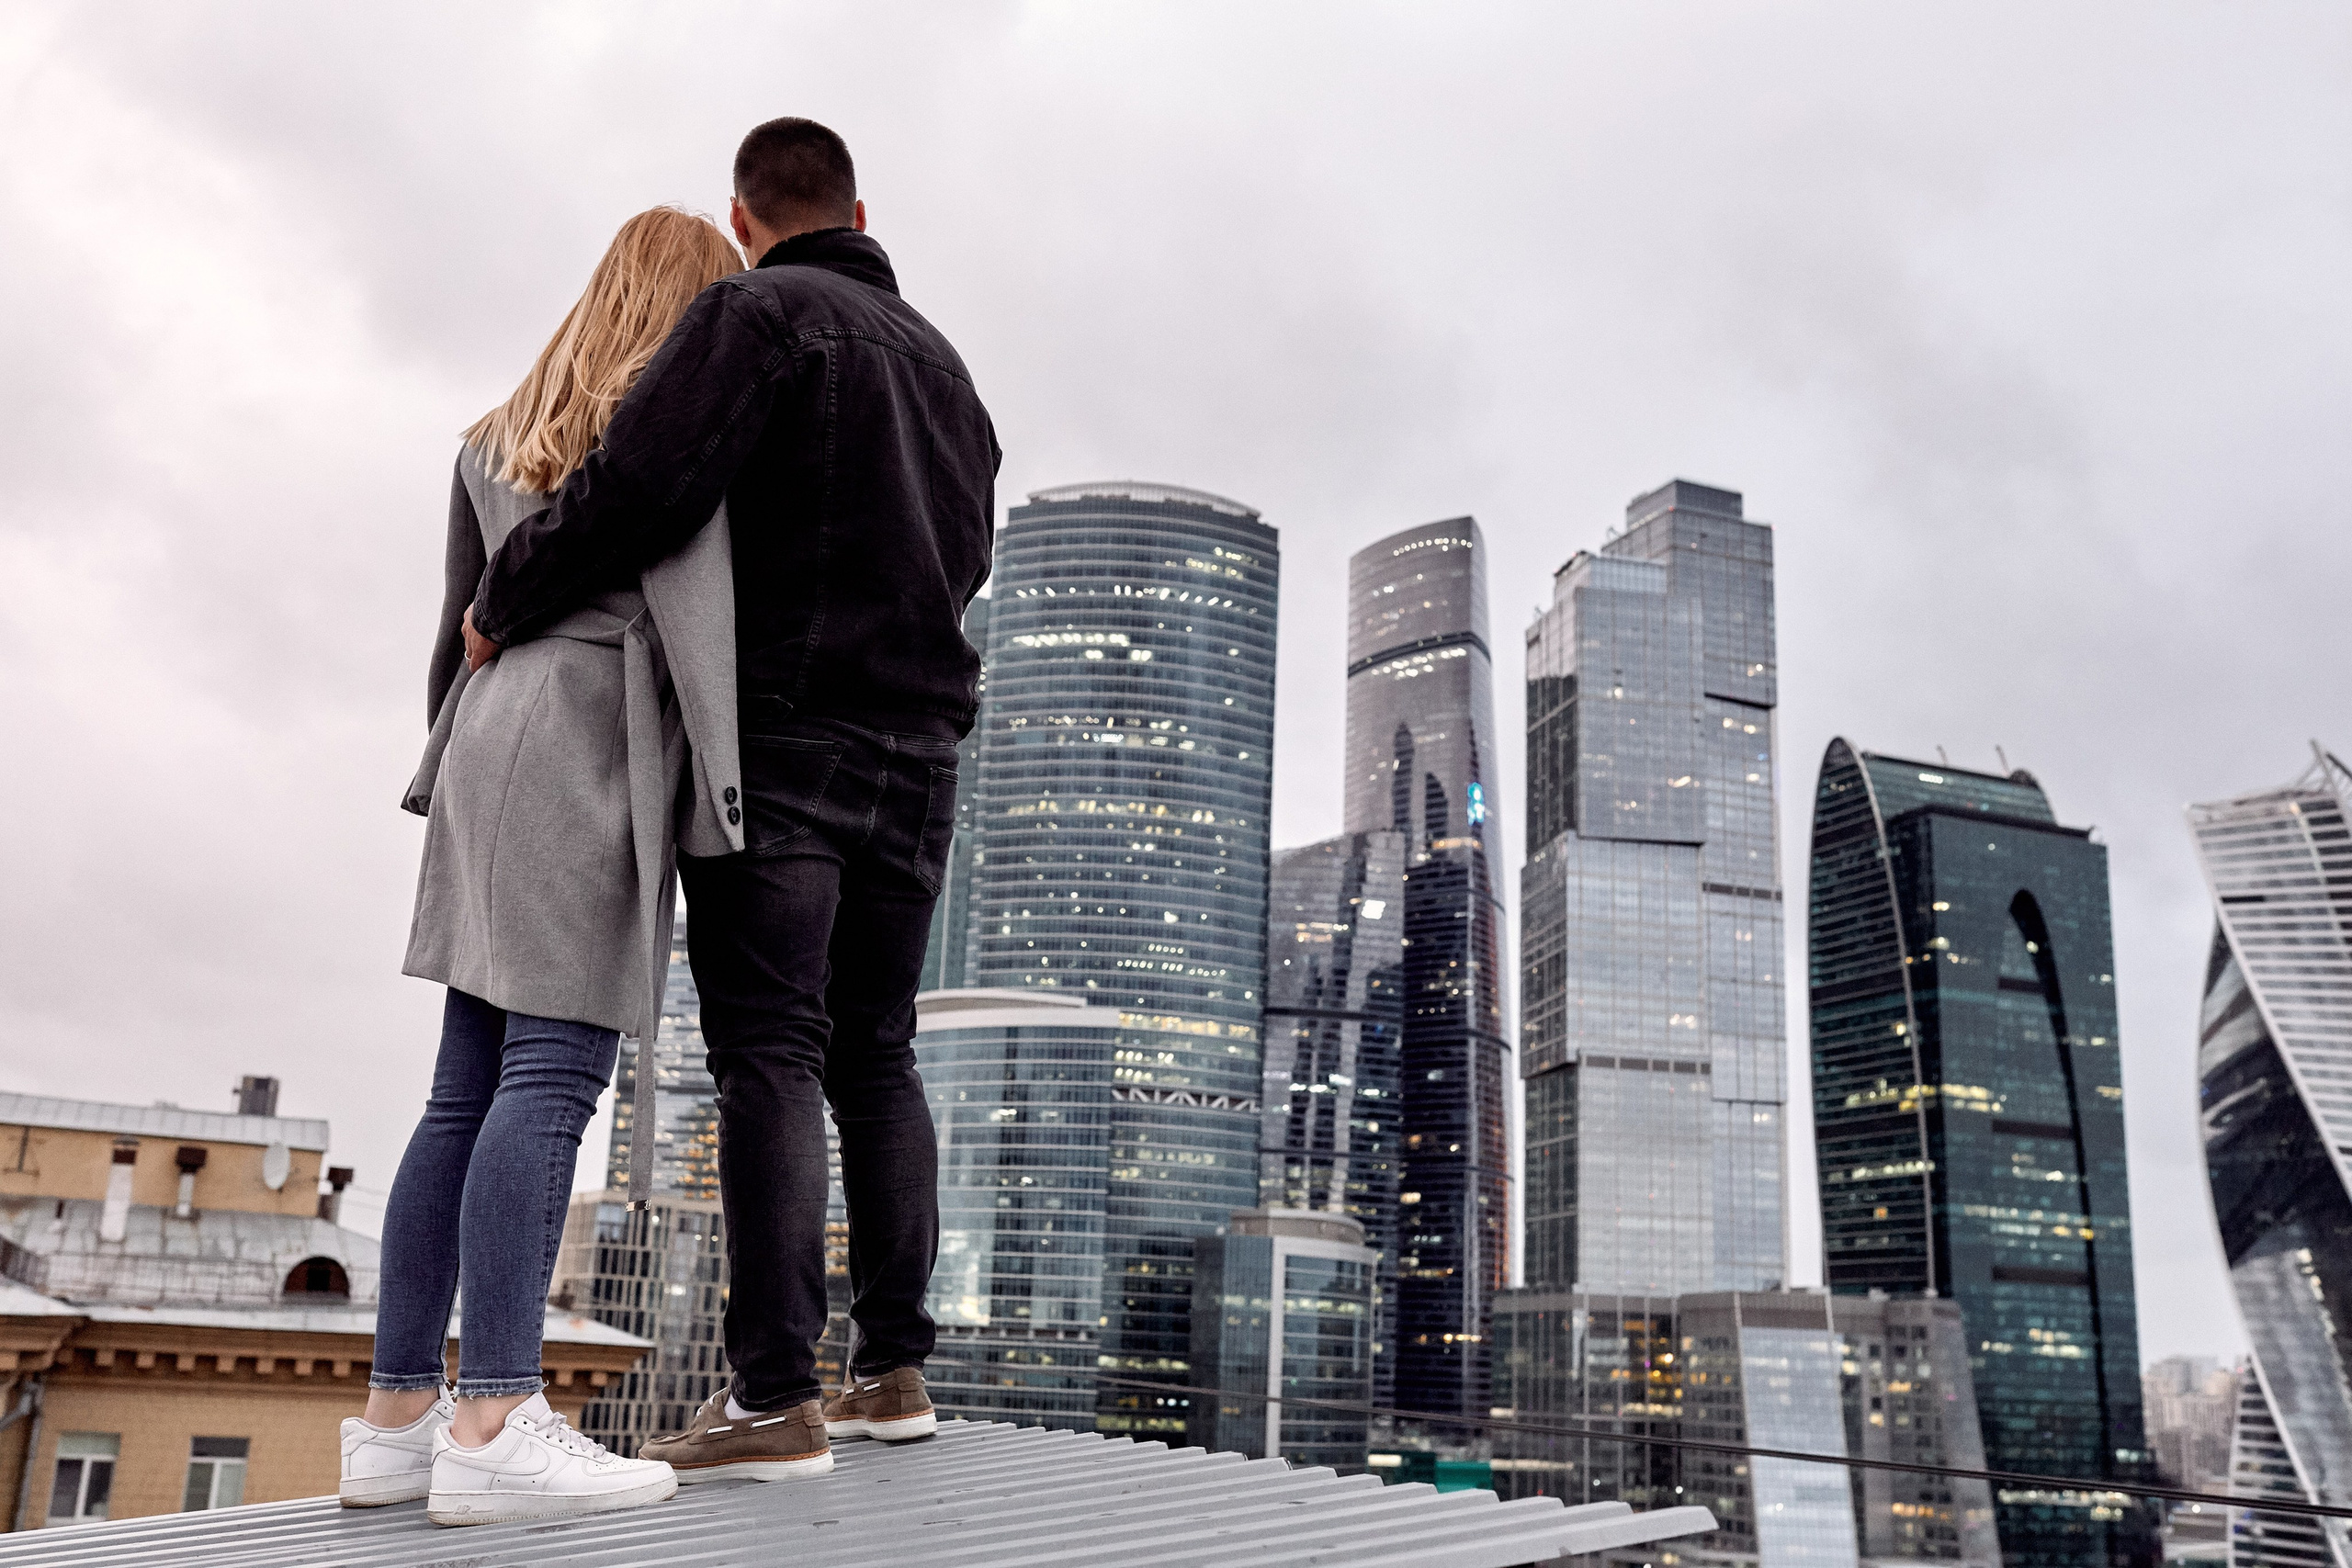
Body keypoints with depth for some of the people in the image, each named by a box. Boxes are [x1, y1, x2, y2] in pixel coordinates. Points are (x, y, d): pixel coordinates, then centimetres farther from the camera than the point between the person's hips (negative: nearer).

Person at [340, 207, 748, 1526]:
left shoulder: (503, 430, 25)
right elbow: (689, 591, -11)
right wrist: (725, 788, -15)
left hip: (496, 735, 8)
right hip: (598, 737, -8)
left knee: (471, 1093, 4)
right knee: (555, 1076, -15)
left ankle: (399, 1414, 3)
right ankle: (495, 1424, -19)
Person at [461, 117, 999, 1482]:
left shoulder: (758, 313, -2)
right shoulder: (943, 360, 22)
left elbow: (642, 483, -15)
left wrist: (505, 607, -3)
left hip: (783, 730, -7)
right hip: (919, 751, 7)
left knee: (768, 1049, -10)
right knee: (874, 1052, 9)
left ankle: (774, 1395, -13)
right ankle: (896, 1368, 9)